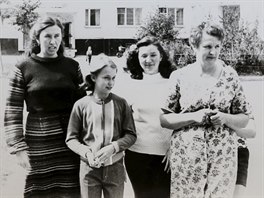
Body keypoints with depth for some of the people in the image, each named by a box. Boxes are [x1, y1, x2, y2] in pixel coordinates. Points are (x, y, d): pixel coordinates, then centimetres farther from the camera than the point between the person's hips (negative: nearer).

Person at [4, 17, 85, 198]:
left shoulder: (72, 66, 5)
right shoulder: (23, 68, -1)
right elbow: (13, 112, -1)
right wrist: (19, 147, -8)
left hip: (71, 141, 2)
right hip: (39, 145, -2)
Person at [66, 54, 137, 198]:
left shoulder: (121, 103, -1)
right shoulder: (81, 105, -5)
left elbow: (131, 135, 0)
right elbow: (71, 139, 0)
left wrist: (113, 147, -15)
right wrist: (86, 152, -16)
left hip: (115, 168, 1)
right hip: (89, 168, -1)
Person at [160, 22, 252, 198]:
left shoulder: (231, 76, 3)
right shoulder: (179, 76, -1)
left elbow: (244, 119, 8)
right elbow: (164, 119, -1)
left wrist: (225, 118, -12)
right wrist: (193, 117, -14)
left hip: (223, 156, 1)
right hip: (185, 155, -1)